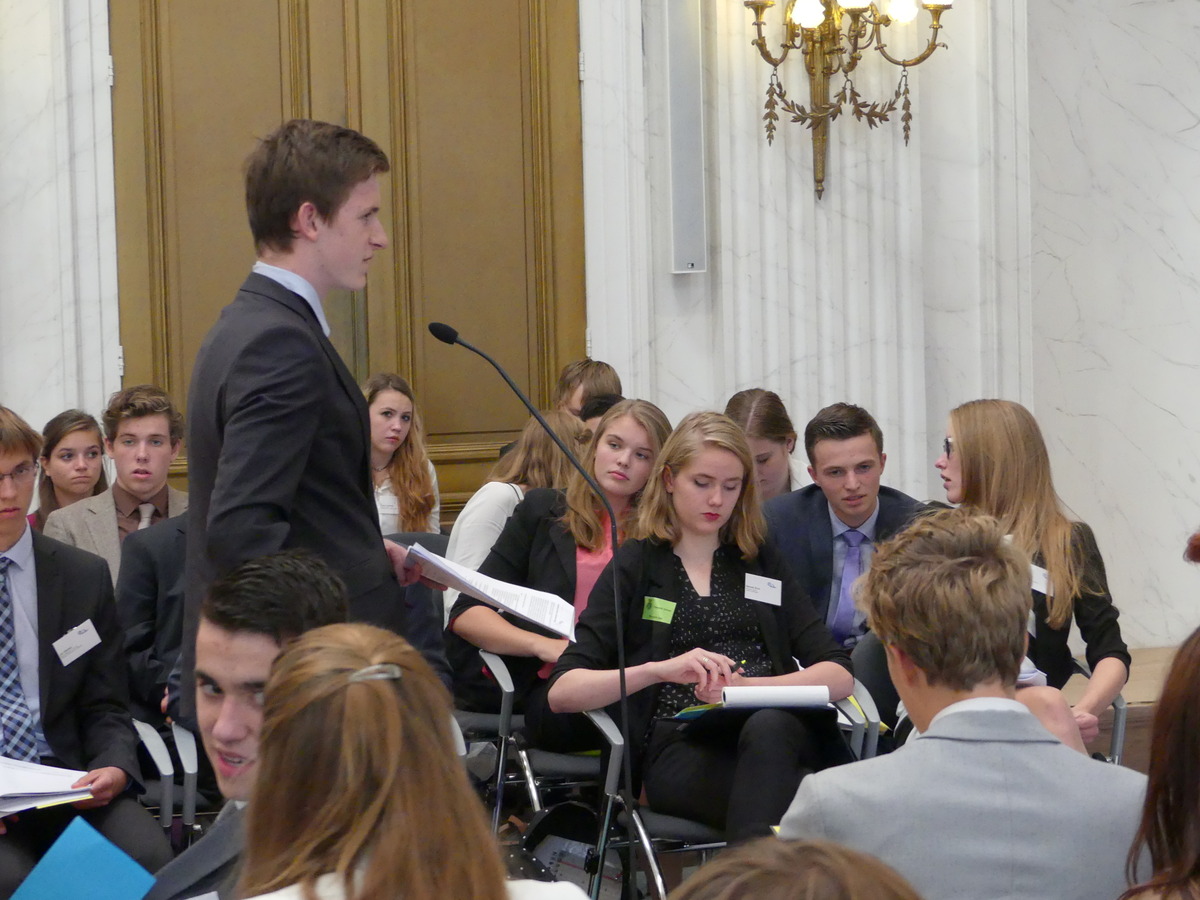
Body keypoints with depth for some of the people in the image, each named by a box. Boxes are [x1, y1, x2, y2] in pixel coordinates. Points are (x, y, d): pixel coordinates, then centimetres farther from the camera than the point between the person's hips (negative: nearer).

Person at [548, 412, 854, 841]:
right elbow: (562, 692, 3)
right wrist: (659, 669, -14)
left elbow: (839, 676, 11)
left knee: (767, 728, -38)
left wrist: (746, 685, -8)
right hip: (679, 746, -2)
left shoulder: (763, 562, 23)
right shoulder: (635, 567, 16)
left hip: (778, 729, 3)